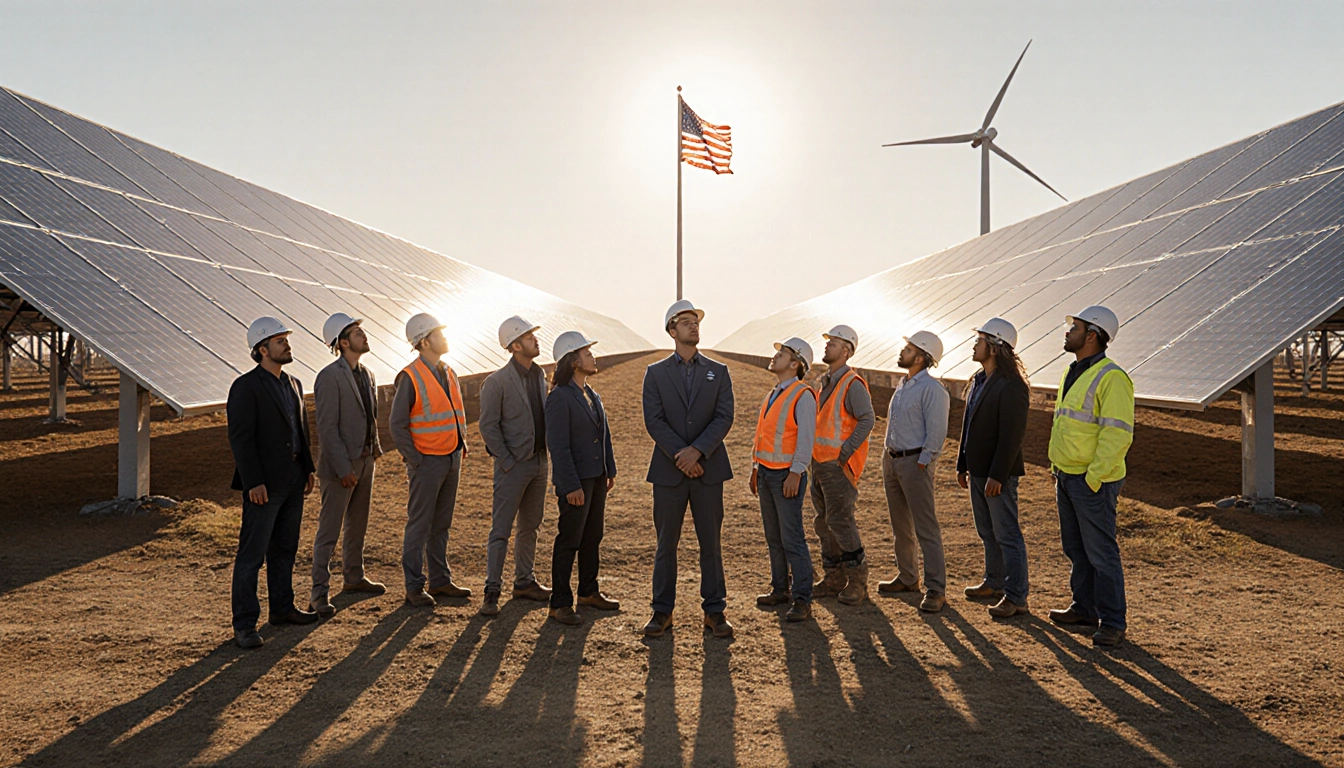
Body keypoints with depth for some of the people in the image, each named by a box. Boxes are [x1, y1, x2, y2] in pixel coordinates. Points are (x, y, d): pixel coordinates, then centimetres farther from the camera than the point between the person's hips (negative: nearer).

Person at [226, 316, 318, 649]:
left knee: (285, 549, 17)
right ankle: (244, 625, 4)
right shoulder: (246, 387, -11)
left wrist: (308, 469, 12)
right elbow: (239, 438, -15)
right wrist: (253, 483, -19)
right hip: (264, 486, -8)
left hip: (293, 483, 8)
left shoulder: (293, 384, 13)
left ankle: (282, 608, 29)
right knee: (251, 555, -2)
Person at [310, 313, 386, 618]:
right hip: (341, 466, -8)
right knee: (329, 531, -1)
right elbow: (327, 428, -19)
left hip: (365, 461, 8)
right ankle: (319, 593, 7)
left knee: (358, 525, 20)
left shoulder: (366, 375, 10)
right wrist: (344, 468, -20)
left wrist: (375, 448, 8)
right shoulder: (329, 377, -16)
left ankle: (354, 577, 35)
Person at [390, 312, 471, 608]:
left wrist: (462, 446, 11)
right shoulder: (410, 377, -12)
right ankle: (414, 587, 9)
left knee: (442, 525, 14)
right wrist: (415, 459, -13)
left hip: (452, 459, 7)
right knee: (419, 525, 1)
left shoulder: (449, 373, 11)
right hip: (427, 461, -7)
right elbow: (397, 424, -13)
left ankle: (440, 581, 23)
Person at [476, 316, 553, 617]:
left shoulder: (539, 375, 9)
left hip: (539, 462, 7)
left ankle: (524, 581, 28)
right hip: (513, 465, -7)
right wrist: (507, 462, -15)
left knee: (530, 526, 15)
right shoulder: (497, 382, -12)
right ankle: (492, 591, 4)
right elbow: (488, 426, -12)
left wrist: (545, 452, 9)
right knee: (501, 530, -3)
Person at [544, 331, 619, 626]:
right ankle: (560, 603, 11)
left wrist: (610, 470, 15)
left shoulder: (591, 395, 11)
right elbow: (558, 445, -19)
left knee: (592, 538, 17)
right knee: (568, 541, 0)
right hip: (575, 481, -8)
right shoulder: (560, 397, -16)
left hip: (597, 477, 8)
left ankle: (588, 592, 31)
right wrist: (571, 486, -20)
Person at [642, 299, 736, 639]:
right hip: (668, 470, 0)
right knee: (666, 543, 5)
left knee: (711, 542, 5)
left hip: (708, 468, 1)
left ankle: (714, 610, 14)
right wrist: (679, 455, -14)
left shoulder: (718, 372, 8)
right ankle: (662, 611, 14)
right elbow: (653, 421, -4)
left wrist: (696, 451, -15)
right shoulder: (656, 373, 6)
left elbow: (724, 418, -2)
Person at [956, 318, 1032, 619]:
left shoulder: (1011, 386, -18)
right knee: (988, 533, 19)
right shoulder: (979, 380, 12)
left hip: (999, 474, -9)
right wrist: (962, 465, 16)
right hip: (977, 471, 9)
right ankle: (994, 583, 34)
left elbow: (1012, 435, -22)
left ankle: (1016, 597, 7)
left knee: (1007, 535, -1)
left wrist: (997, 476, -22)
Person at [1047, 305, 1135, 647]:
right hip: (1066, 476, 9)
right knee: (1075, 548, 16)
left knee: (1100, 552, -3)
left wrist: (1093, 478, -21)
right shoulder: (1073, 373, 14)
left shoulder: (1111, 377, -16)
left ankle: (1112, 623, 6)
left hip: (1093, 481, -9)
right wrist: (1057, 468, 17)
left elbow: (1118, 433, -21)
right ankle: (1085, 609, 28)